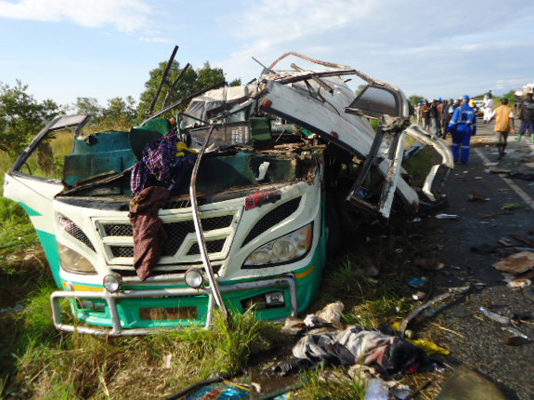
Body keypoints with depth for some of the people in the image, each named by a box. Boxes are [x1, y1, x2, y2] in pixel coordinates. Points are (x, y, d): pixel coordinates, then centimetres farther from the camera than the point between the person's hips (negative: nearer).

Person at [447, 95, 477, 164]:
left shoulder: (459, 109, -9)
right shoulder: (472, 110, 8)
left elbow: (454, 120, -12)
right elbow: (474, 121, 13)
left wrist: (449, 129, -9)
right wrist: (474, 131, 20)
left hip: (459, 129, -4)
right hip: (468, 129, 4)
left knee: (455, 143, 12)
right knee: (465, 145, 6)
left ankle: (455, 157, 6)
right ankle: (464, 160, 7)